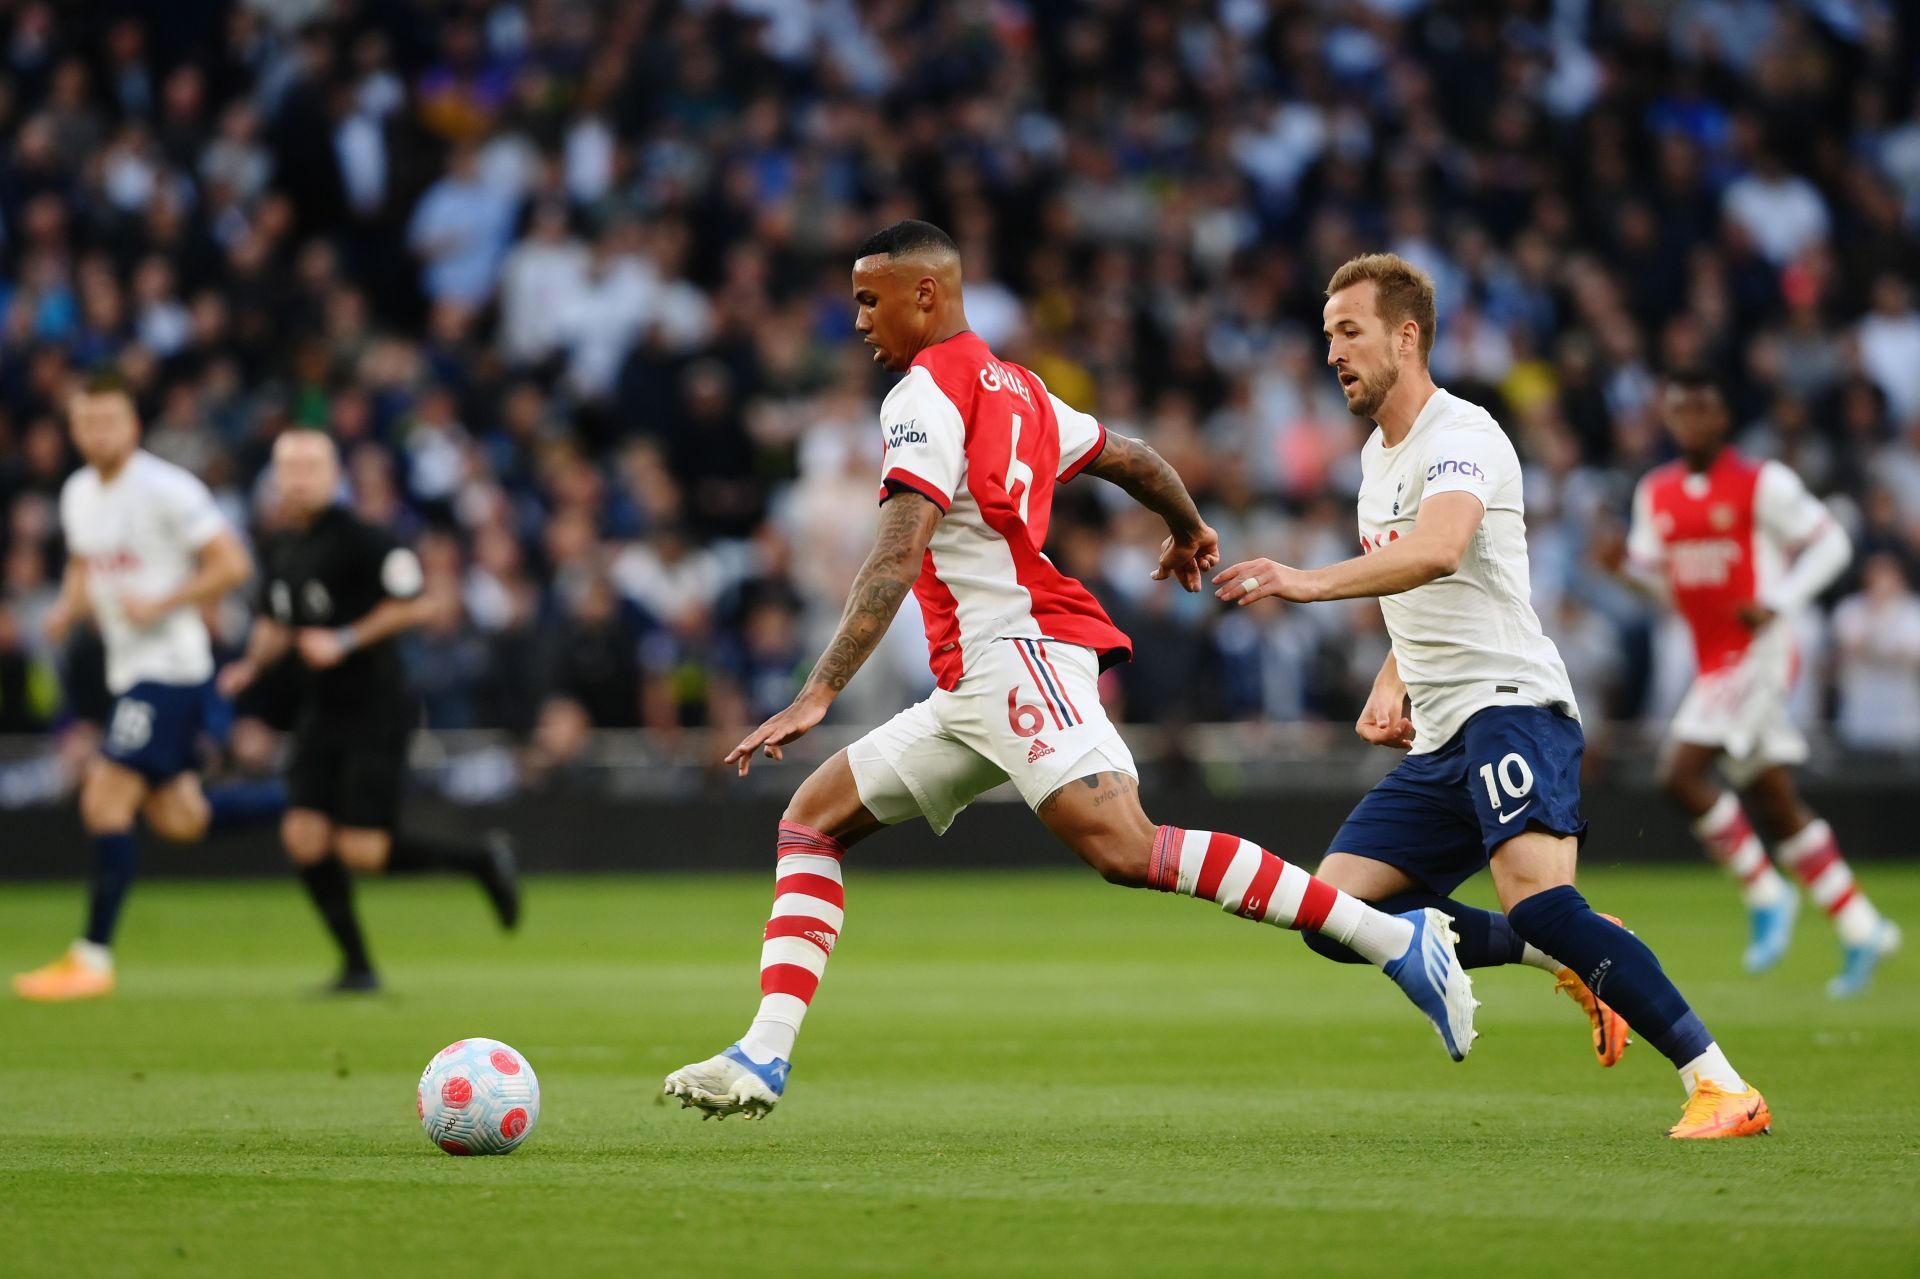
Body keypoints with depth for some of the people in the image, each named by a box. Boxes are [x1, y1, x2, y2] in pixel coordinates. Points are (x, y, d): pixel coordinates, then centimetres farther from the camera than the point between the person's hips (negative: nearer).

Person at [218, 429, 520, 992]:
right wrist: (252, 663, 4)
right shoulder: (278, 550, 9)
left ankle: (482, 861, 12)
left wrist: (346, 640, -20)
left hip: (376, 709, -7)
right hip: (321, 711, 7)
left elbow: (413, 603, -15)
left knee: (361, 851, -11)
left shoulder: (356, 539, -14)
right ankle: (357, 966, 7)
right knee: (304, 837, -6)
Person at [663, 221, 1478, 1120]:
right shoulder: (1010, 388, 21)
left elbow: (896, 560, -17)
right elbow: (1130, 460, 31)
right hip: (972, 690, 11)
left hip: (1017, 653, -11)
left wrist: (819, 694, -21)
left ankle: (1394, 937, -26)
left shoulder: (924, 396, -7)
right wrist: (1187, 532, 52)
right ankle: (764, 1058, 1)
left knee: (1127, 851, -26)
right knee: (812, 819, 10)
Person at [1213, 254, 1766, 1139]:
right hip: (1439, 739, 10)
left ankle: (1720, 1085, -27)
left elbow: (1438, 551, -33)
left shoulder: (1461, 436, -11)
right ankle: (1571, 959, 6)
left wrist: (1313, 582, -43)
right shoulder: (1377, 457, 20)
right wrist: (1390, 687, 15)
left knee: (1536, 897, -30)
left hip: (1510, 706, -10)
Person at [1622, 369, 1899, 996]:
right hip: (1711, 658, 7)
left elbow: (1829, 543, -5)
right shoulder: (1655, 493, 10)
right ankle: (1862, 929, 15)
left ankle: (1767, 895, -4)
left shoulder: (1762, 483, -8)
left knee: (1681, 774, -18)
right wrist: (1627, 561, -4)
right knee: (1773, 799, 8)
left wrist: (1778, 603, -17)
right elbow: (1651, 568, 19)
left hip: (1758, 651, -7)